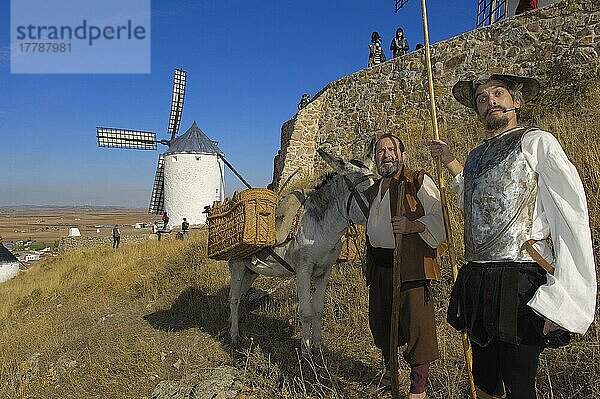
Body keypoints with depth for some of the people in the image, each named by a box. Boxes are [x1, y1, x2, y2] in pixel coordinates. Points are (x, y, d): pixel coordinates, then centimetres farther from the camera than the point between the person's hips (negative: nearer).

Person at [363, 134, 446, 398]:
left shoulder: (419, 183, -3)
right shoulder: (373, 191, 18)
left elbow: (440, 219, -11)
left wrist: (413, 225, -28)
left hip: (410, 265, -7)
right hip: (379, 265, 7)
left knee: (416, 324, -4)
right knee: (380, 320, 17)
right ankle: (389, 367, 41)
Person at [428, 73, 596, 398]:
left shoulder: (535, 142, -3)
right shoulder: (477, 155, 18)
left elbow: (572, 216, -11)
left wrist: (561, 299, -19)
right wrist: (449, 161, 27)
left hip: (520, 283, -6)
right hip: (477, 283, 7)